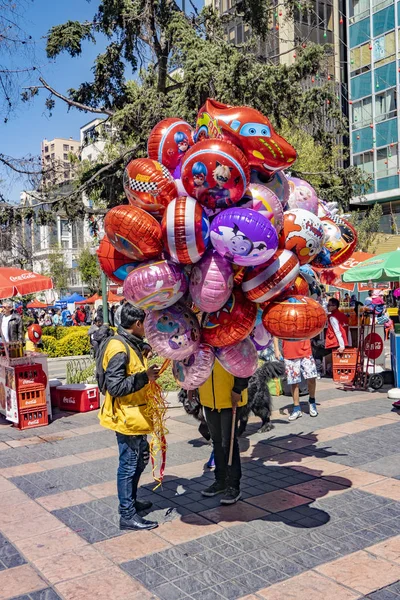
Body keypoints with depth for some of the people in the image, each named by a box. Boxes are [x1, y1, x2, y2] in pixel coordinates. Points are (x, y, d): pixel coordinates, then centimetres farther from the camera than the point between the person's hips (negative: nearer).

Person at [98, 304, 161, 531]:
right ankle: (128, 516, 12)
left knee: (141, 458, 22)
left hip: (136, 416, 10)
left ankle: (130, 501, 38)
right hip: (126, 417, -10)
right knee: (129, 465, 0)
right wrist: (145, 376, -26)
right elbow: (115, 386, -26)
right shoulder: (119, 348, -21)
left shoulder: (132, 345, 11)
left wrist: (148, 372, 5)